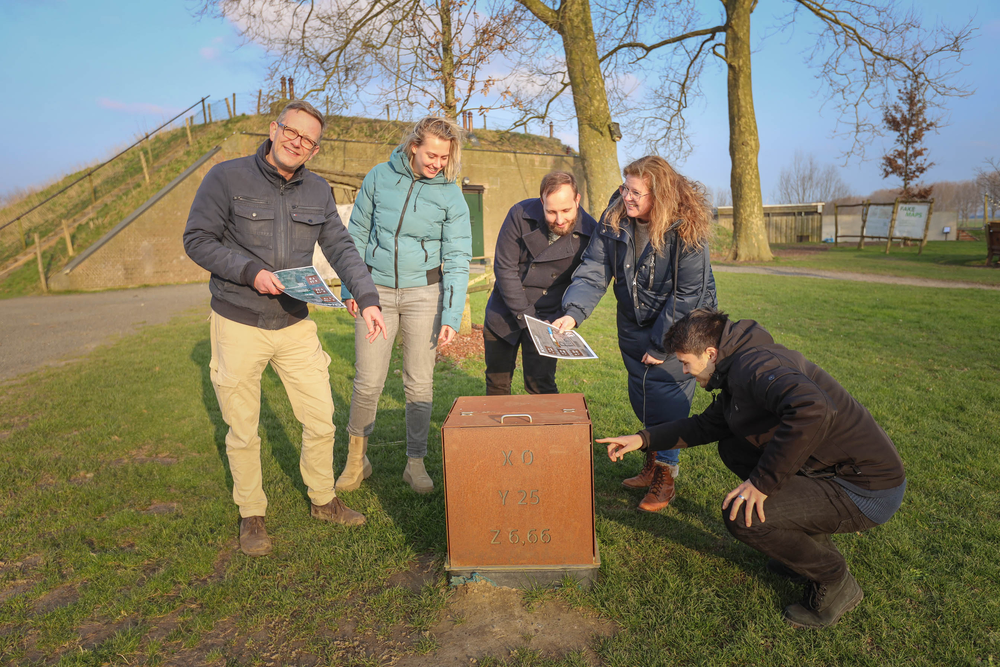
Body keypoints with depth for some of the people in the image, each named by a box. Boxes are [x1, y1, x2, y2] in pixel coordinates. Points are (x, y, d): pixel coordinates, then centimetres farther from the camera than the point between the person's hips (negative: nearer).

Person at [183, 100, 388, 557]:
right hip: (239, 325, -3)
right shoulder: (227, 177, -8)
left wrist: (367, 299, -11)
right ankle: (251, 515, 31)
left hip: (296, 324, 4)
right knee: (243, 432, 9)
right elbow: (197, 239, -8)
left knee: (321, 421, 8)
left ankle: (323, 500, 32)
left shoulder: (318, 192, 4)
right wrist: (251, 272, -21)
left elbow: (341, 249, 2)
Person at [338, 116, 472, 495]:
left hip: (424, 293, 0)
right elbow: (357, 234, 8)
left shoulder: (451, 195, -3)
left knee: (419, 383, 4)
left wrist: (451, 316, -14)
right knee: (368, 382, -1)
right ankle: (357, 459, 22)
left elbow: (457, 259, -6)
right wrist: (350, 287, 4)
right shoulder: (380, 177, 0)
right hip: (377, 291, 1)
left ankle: (415, 463, 22)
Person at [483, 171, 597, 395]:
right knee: (496, 385, 11)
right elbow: (504, 268, -13)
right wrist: (525, 316, -17)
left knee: (540, 386, -8)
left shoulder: (589, 232, -13)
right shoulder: (520, 215, -15)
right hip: (503, 314, 2)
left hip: (547, 317, -1)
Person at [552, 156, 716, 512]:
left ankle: (665, 475, 13)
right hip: (633, 323, 5)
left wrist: (660, 346, -19)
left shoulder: (686, 229, -25)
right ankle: (652, 464, 34)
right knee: (641, 398, 13)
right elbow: (594, 272, -14)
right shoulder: (614, 220, -12)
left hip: (679, 324, -5)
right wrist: (573, 313, -31)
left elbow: (688, 295, -21)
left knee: (666, 395, -6)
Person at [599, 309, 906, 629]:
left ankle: (834, 582, 5)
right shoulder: (739, 368, 10)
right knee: (733, 448, 13)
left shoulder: (754, 365, -22)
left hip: (869, 491, -10)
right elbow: (707, 424, 21)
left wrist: (763, 481, -31)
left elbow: (812, 410, -42)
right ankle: (809, 543, 19)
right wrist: (643, 439, 14)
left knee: (740, 514, -21)